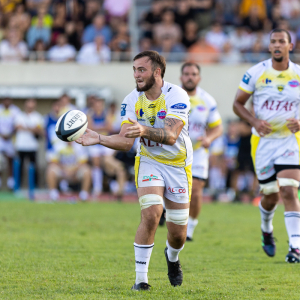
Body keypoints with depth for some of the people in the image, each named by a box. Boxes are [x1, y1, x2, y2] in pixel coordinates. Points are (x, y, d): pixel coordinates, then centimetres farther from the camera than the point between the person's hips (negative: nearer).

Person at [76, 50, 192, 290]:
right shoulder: (132, 100, -8)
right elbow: (126, 142, -13)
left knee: (178, 234, 4)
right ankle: (141, 279, -17)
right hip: (149, 162, 1)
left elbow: (171, 135, -34)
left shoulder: (177, 96, -20)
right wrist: (98, 139, -30)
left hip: (178, 165, -1)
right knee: (151, 214, -24)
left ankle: (172, 257, 42)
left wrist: (145, 131, -52)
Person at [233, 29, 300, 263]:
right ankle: (266, 230, 39)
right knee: (271, 196, 6)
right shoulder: (256, 73, -4)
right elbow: (238, 104, 3)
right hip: (263, 141, 0)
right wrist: (254, 121, -14)